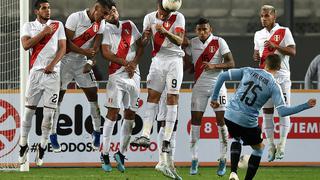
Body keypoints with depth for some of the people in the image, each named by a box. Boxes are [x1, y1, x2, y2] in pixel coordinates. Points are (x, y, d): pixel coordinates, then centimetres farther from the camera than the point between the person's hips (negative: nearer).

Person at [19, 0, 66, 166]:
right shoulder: (29, 26, 9)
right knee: (29, 110, 0)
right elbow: (26, 45, -7)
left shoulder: (57, 25, 10)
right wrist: (44, 32, -9)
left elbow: (62, 47, 3)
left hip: (52, 73, 0)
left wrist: (52, 64, -10)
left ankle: (42, 147, 7)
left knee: (49, 112, -4)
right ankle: (23, 145, 11)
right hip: (36, 72, 0)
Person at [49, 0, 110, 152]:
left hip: (82, 62, 6)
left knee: (93, 95, 1)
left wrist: (90, 62, -17)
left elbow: (96, 45, -2)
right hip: (65, 59, -6)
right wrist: (84, 51, -26)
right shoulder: (76, 18, -19)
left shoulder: (100, 24, 1)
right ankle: (52, 133, 5)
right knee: (58, 96, -2)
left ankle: (97, 131, 11)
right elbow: (67, 42, -19)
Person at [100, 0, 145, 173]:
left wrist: (134, 62, -3)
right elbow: (106, 53, -12)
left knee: (130, 114, 5)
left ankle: (121, 153, 13)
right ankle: (105, 154, -9)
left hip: (133, 75, 5)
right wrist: (125, 63, -15)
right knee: (113, 112, -11)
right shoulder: (105, 30, -2)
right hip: (116, 75, -5)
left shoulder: (129, 25, 11)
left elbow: (140, 45, 12)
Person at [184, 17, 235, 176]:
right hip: (199, 87, 3)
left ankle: (223, 161, 2)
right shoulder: (192, 43, 4)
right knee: (195, 121, -3)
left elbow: (231, 64, -11)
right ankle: (194, 160, 1)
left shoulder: (219, 42, -6)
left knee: (221, 121, -4)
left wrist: (214, 66, -23)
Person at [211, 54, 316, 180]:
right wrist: (306, 106, -11)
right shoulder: (274, 86, -7)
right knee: (259, 148, 23)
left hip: (229, 116, 4)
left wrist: (214, 98, 13)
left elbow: (222, 76, 3)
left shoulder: (248, 71, 3)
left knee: (237, 139, 33)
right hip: (247, 122, -4)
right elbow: (283, 111, -16)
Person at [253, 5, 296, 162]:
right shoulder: (259, 35, 14)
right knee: (266, 111, 3)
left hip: (281, 76, -5)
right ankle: (271, 145, 9)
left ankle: (282, 144, -4)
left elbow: (292, 52, -8)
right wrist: (256, 56, 2)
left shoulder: (284, 32, -2)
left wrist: (275, 46, -20)